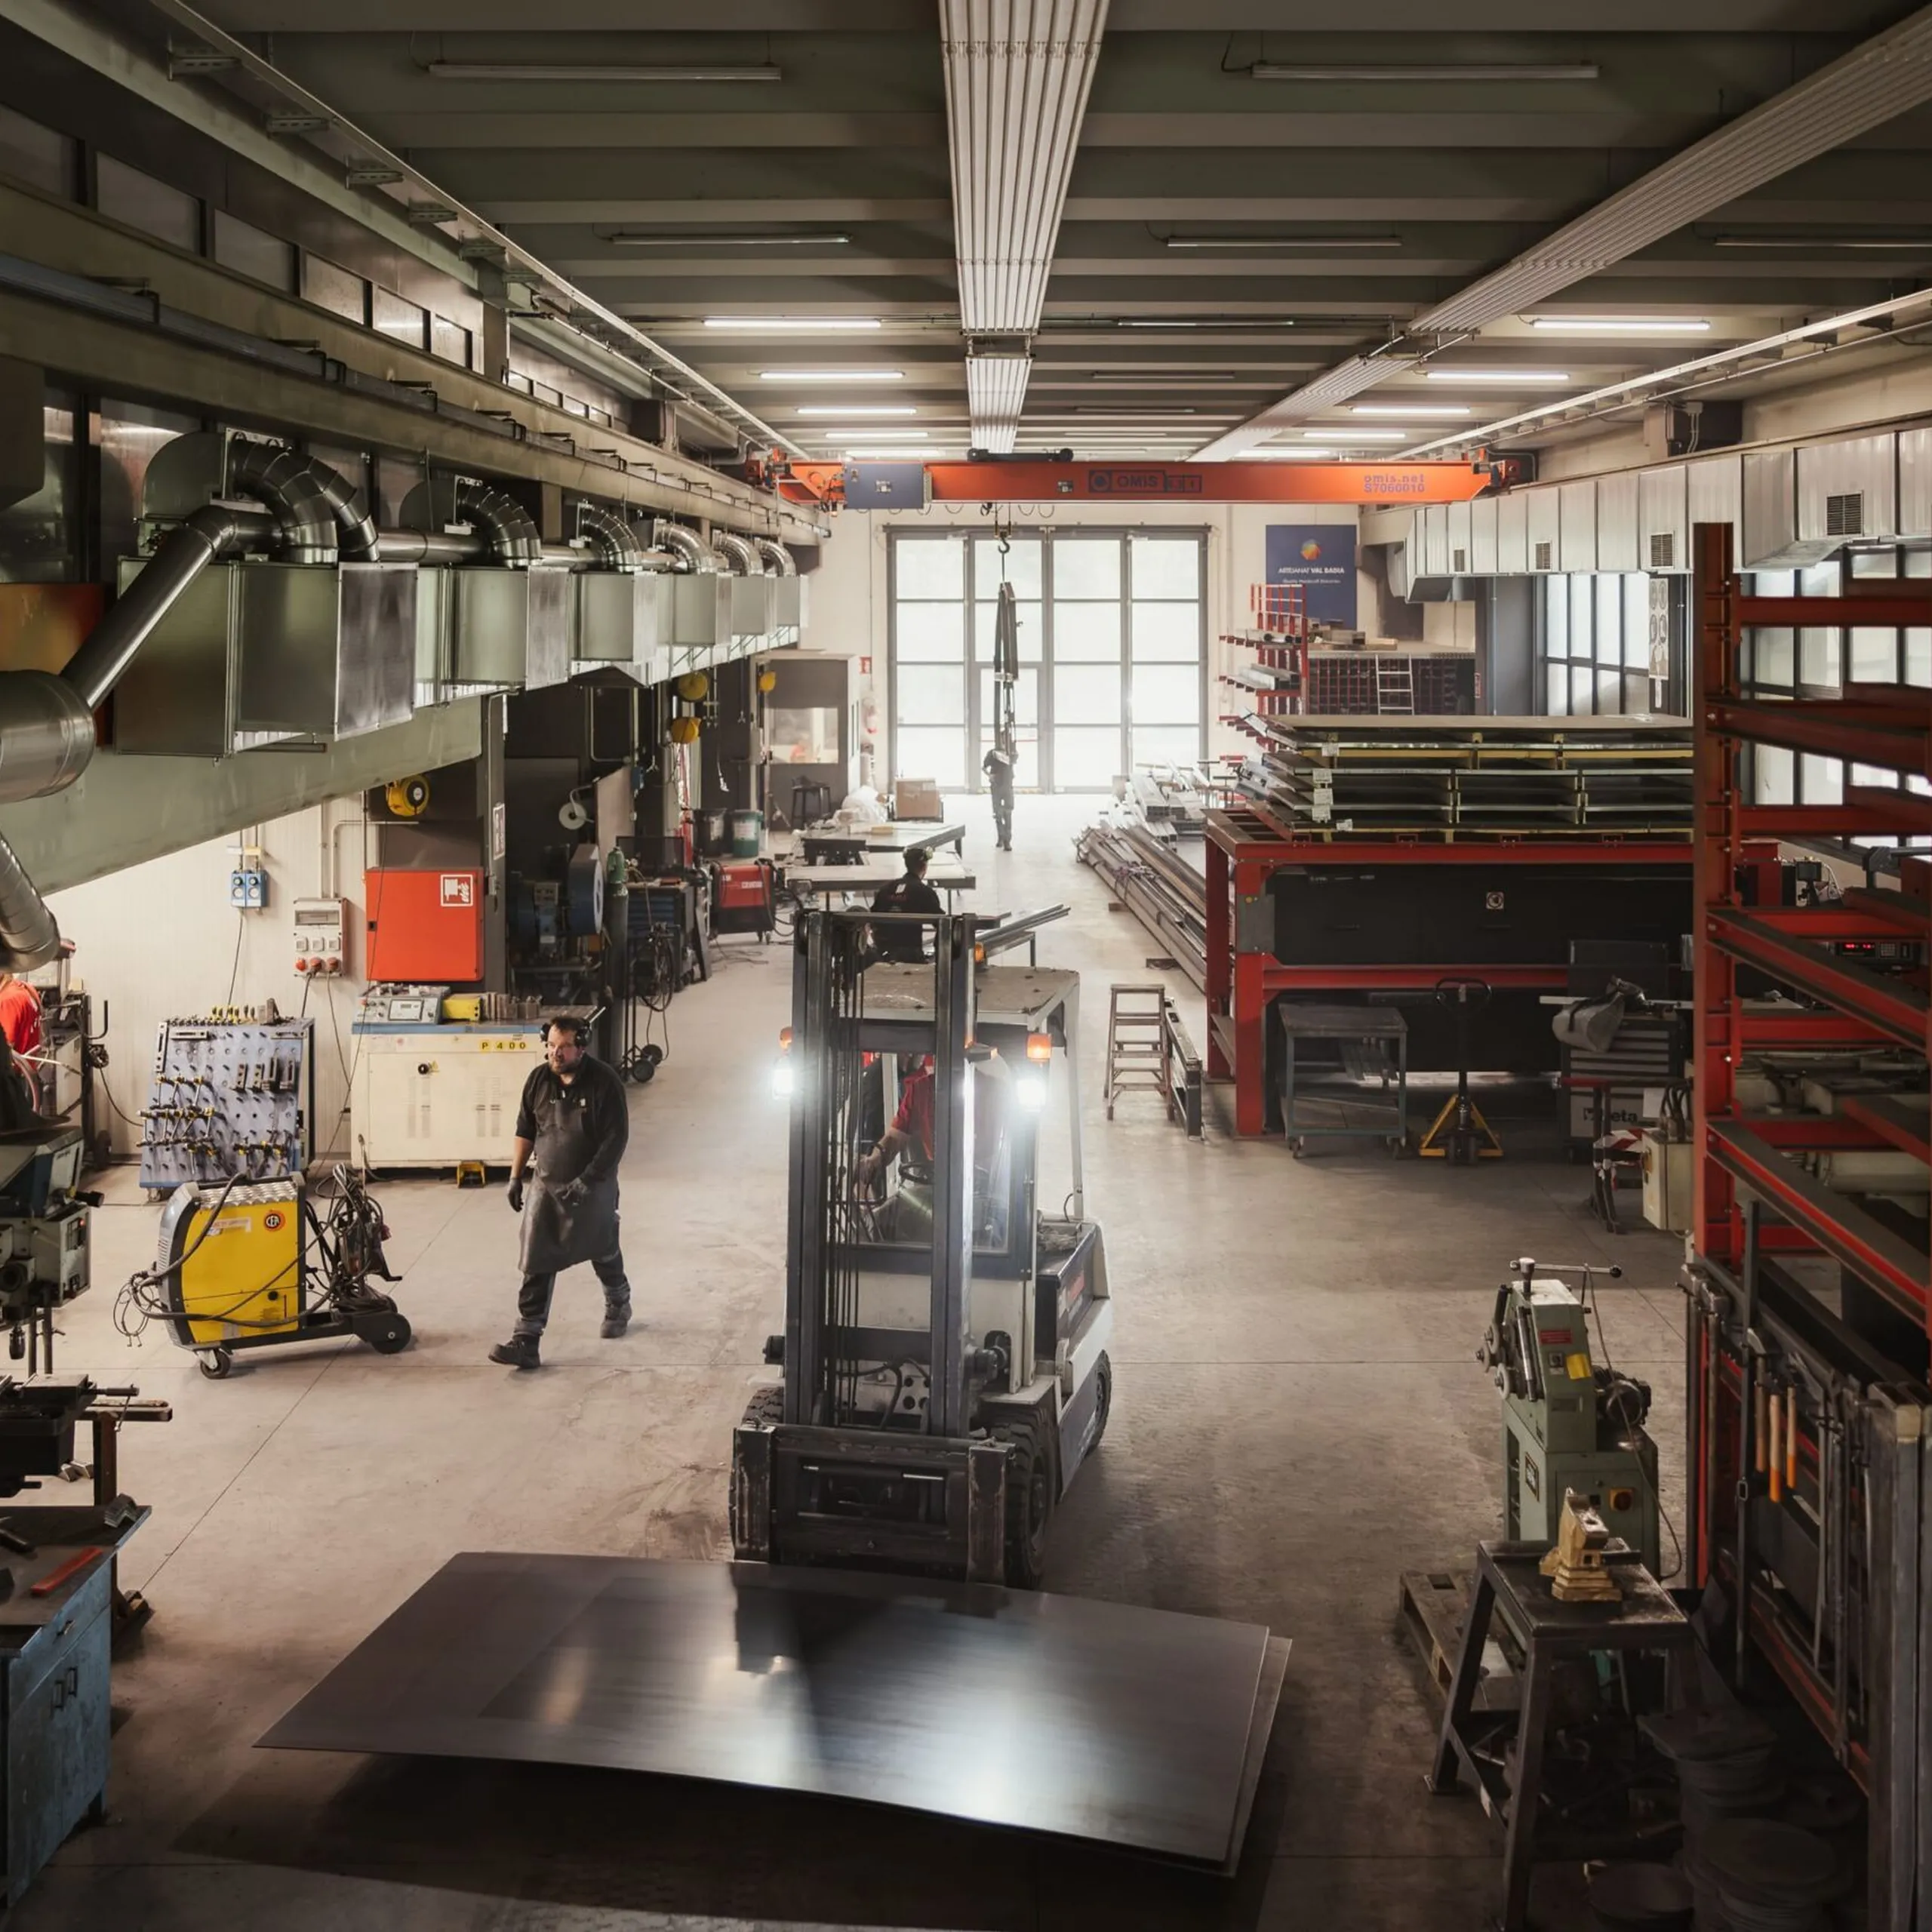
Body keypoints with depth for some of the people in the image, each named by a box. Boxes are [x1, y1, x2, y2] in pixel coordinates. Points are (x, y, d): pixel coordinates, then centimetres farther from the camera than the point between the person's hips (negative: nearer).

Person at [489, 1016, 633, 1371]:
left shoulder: (604, 1082, -17)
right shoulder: (539, 1080, -3)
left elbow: (616, 1139, -17)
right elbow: (525, 1130, 9)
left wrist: (587, 1181, -22)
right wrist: (516, 1176, 7)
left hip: (593, 1186, -3)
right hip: (545, 1185, 3)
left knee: (603, 1252, 18)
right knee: (536, 1264, -5)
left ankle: (618, 1306, 48)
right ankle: (526, 1341, -7)